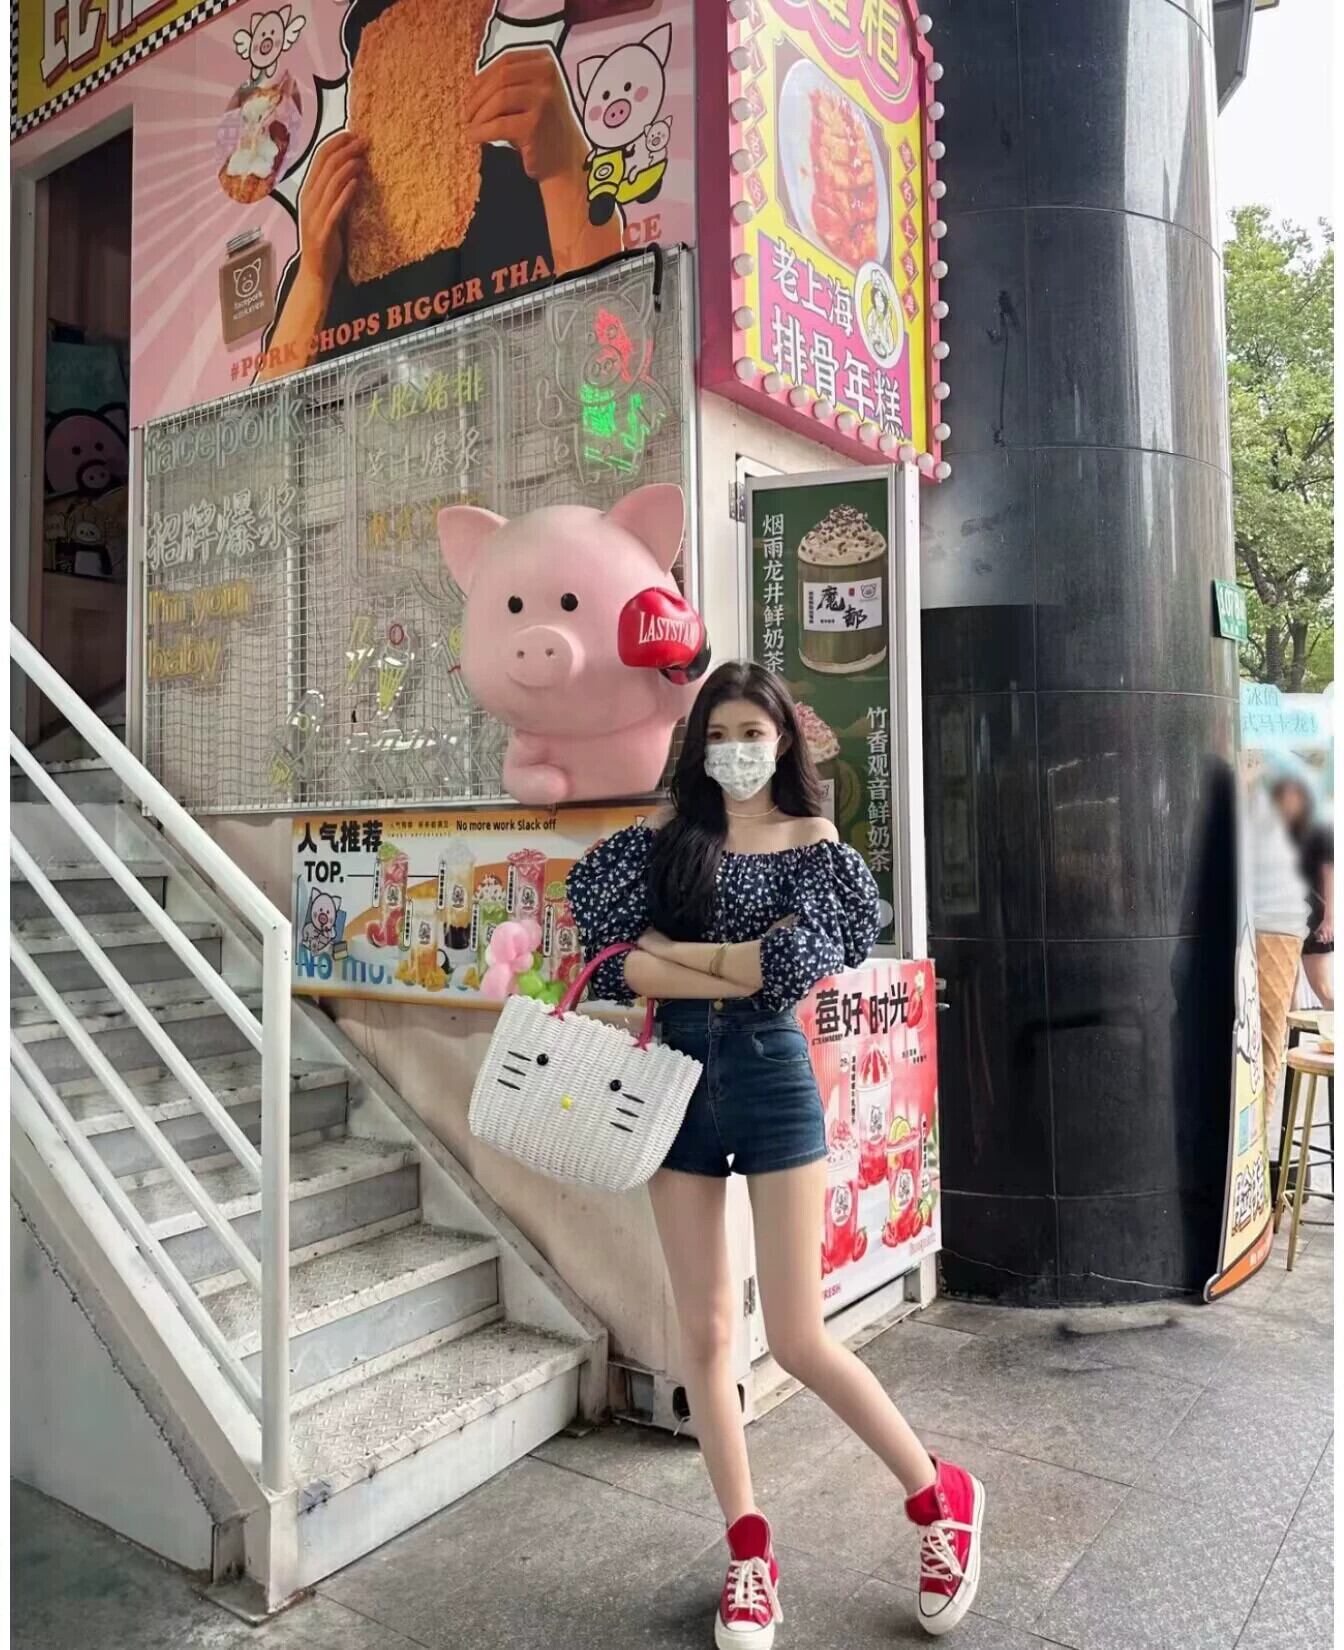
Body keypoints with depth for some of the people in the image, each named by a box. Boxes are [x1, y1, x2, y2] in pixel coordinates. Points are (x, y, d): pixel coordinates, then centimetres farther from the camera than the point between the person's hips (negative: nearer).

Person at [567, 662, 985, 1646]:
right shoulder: (668, 841, 6)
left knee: (797, 1340, 0)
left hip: (772, 1081, -3)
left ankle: (942, 1496, 25)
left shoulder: (814, 846, -1)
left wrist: (671, 950, -11)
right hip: (680, 1082, 4)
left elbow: (794, 966, -18)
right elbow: (613, 964, -8)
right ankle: (751, 1552, 26)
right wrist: (735, 968, -16)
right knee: (704, 1333, 8)